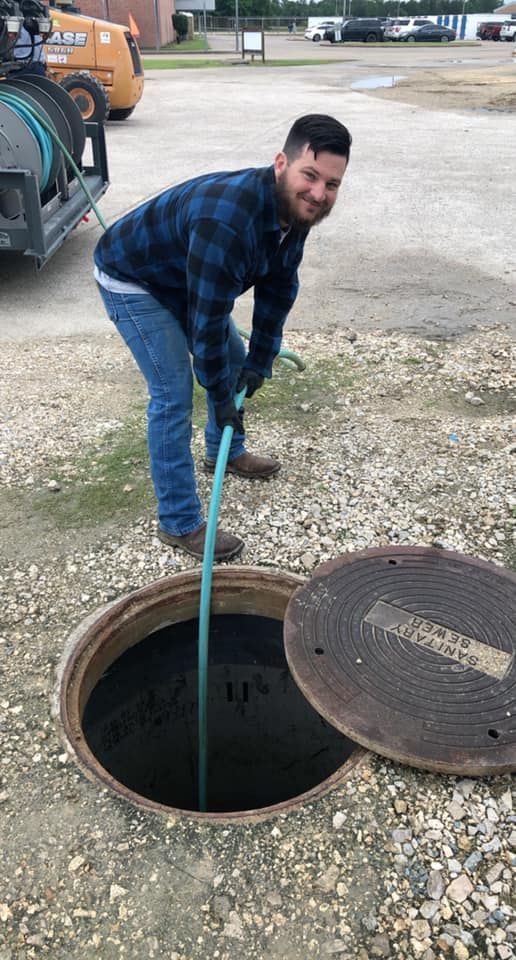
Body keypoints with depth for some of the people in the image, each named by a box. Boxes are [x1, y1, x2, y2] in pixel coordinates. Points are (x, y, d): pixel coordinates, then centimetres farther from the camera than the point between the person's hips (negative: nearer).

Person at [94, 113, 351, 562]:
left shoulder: (295, 208, -13)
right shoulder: (227, 219, -40)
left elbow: (279, 288, -2)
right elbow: (207, 321, -35)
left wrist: (258, 362, -2)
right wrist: (221, 396, -23)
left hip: (185, 279, 9)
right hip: (132, 280, -8)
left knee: (234, 359, 16)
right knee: (173, 395, -14)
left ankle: (225, 452, 41)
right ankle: (180, 523, -4)